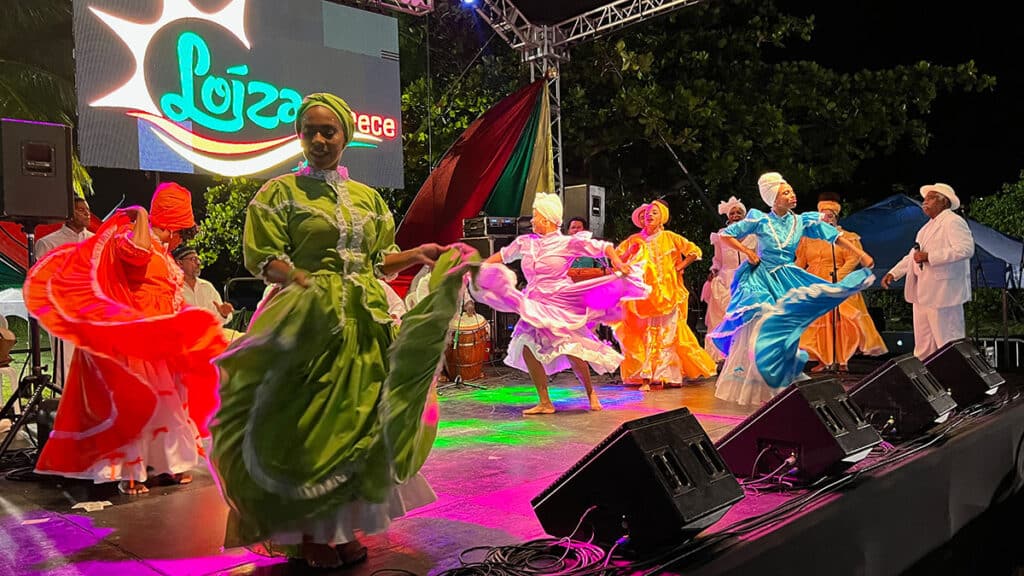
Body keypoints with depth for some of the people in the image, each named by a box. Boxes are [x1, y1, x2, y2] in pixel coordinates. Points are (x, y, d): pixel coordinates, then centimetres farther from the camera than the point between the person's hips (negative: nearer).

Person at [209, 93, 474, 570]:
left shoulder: (367, 198, 15)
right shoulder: (280, 192, 3)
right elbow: (264, 258, -6)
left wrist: (418, 255, -1)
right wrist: (307, 284, -22)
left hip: (365, 319, 4)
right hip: (308, 317, -4)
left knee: (358, 417, 5)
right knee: (308, 423, -3)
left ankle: (344, 526, 18)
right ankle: (310, 534, 10)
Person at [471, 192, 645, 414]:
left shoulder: (567, 243, -6)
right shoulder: (525, 242, 8)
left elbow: (603, 247, -7)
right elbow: (503, 255, 23)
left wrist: (618, 262, -23)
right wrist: (480, 267, 18)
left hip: (560, 304, -5)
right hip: (534, 307, 5)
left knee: (570, 349, -9)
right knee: (527, 347, -10)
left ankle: (591, 393, 18)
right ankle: (545, 403, 0)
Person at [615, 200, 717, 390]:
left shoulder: (670, 238, 2)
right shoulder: (634, 240, 7)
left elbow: (695, 251, 5)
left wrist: (679, 267, -1)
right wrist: (630, 252, -7)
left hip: (667, 294, -1)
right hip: (645, 294, 2)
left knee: (667, 334, -2)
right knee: (646, 334, -1)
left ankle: (670, 374, 3)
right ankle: (645, 376, 0)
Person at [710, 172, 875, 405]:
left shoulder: (802, 221, 2)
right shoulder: (760, 220, -5)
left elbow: (834, 236, -1)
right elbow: (726, 234, 0)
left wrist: (861, 254, -9)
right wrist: (748, 252, -7)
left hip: (787, 281, 3)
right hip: (761, 280, -3)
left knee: (783, 332, 2)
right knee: (758, 332, -4)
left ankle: (776, 388, 14)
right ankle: (750, 387, 8)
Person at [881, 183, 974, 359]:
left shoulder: (953, 221, -8)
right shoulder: (928, 226, 21)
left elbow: (966, 249, -22)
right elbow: (914, 254, 26)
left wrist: (929, 257, -23)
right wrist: (894, 273, 15)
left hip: (943, 293, -9)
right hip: (923, 293, 9)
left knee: (948, 342, -5)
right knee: (923, 345, 12)